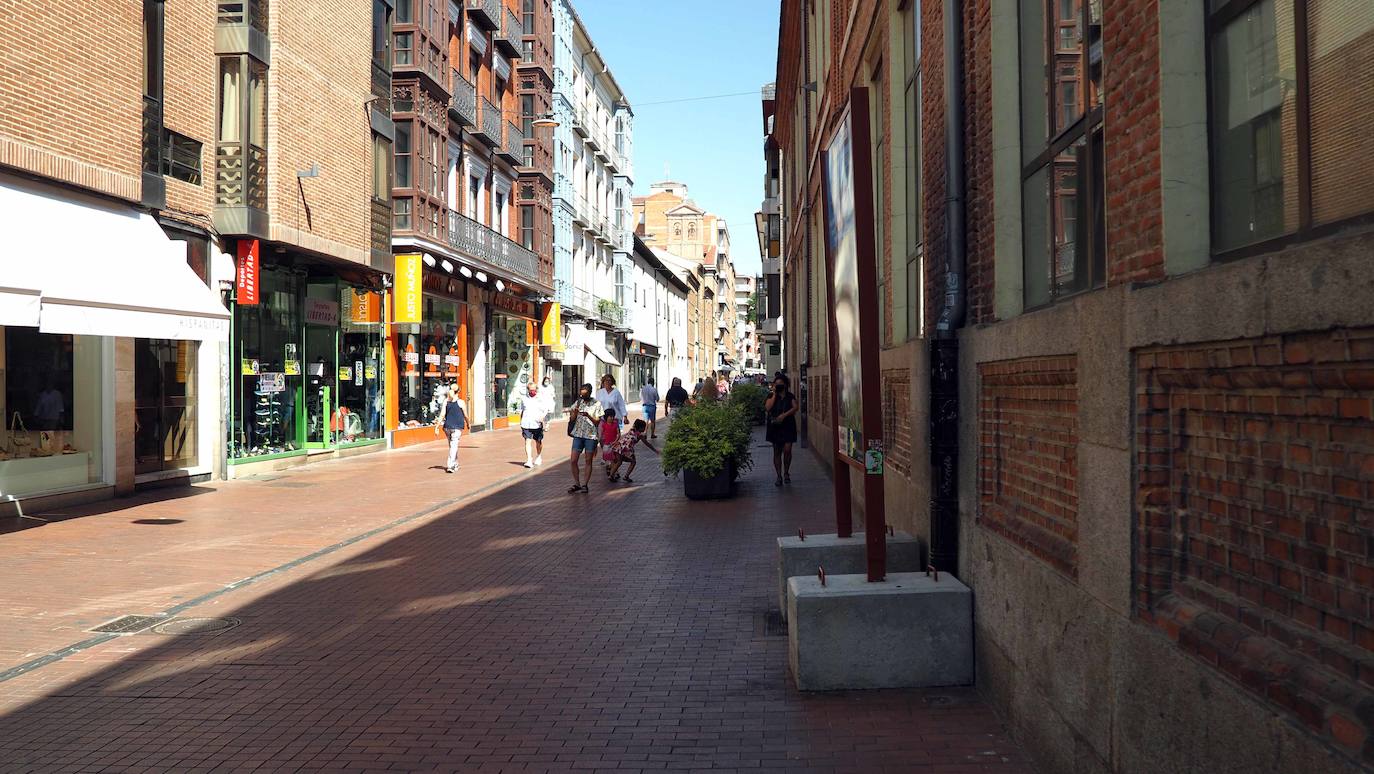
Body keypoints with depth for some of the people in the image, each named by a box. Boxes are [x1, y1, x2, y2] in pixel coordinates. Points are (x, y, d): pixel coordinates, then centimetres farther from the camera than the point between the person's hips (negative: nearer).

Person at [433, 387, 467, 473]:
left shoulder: (446, 401, 2)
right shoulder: (460, 402, -5)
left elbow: (442, 415, -2)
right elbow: (465, 416, 2)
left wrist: (437, 427, 0)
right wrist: (468, 424, 19)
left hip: (447, 426, 4)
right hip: (457, 426, -4)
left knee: (452, 446, 17)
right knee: (454, 446, -8)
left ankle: (455, 465, 27)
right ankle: (450, 466, -19)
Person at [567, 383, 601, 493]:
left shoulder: (596, 404, -2)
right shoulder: (577, 402, 7)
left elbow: (597, 422, -4)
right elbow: (572, 419, 5)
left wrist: (588, 415, -20)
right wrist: (575, 411, -14)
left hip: (591, 436, -3)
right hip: (578, 435, 3)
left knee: (588, 461, 3)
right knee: (573, 461, -1)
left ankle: (584, 484, 10)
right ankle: (576, 484, 11)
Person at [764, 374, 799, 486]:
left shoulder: (790, 396, 7)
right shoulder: (771, 396, 6)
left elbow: (795, 407, -6)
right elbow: (768, 408, -10)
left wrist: (784, 415, -17)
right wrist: (774, 394, -8)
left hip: (788, 426, -1)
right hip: (775, 426, 1)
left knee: (787, 450, -9)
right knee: (777, 452, 4)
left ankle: (786, 473, 11)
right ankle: (779, 476, 9)